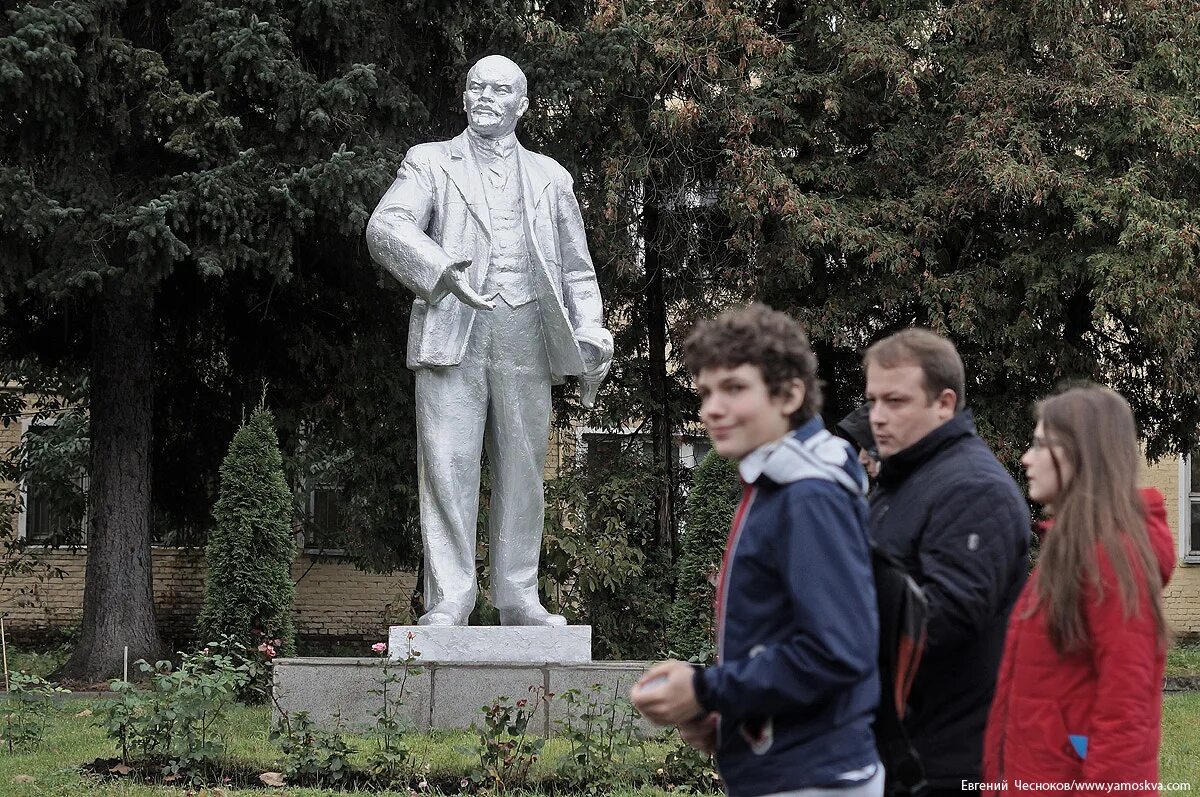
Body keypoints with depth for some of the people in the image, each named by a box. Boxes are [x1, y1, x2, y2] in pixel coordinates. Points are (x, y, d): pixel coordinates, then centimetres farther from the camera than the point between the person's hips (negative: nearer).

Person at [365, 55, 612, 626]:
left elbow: (576, 268, 20)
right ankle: (449, 600, -6)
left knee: (522, 469, 4)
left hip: (527, 337, 3)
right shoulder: (429, 162, 10)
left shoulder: (549, 178, 20)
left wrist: (590, 332, 2)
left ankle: (518, 597, 11)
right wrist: (441, 271, -26)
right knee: (447, 467, -8)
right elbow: (385, 227, -8)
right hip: (452, 331, -3)